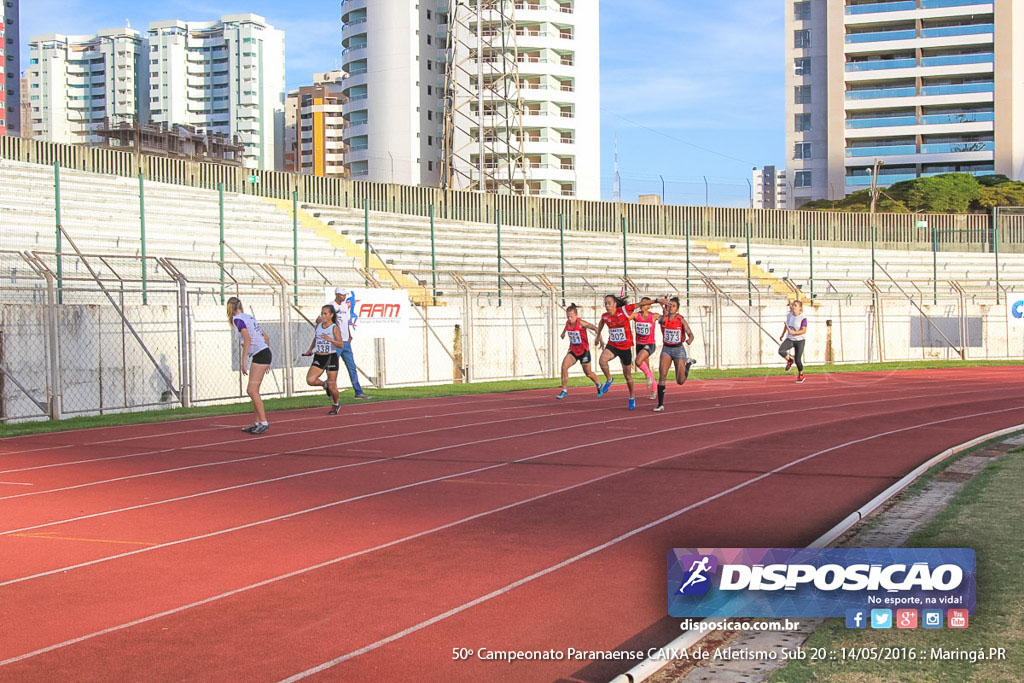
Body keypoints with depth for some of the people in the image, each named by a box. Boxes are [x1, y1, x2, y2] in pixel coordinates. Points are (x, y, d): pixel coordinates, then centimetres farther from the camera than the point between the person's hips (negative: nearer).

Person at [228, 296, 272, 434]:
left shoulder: (238, 319, -5)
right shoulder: (249, 317, 19)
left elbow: (247, 339, -18)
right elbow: (265, 337, 21)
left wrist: (243, 361, -18)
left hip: (259, 355, -8)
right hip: (265, 352, 8)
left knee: (252, 390, -10)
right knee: (253, 391, 10)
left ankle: (264, 422, -11)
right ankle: (258, 423, 11)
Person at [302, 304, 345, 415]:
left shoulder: (334, 328, -9)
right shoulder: (318, 325, 7)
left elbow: (341, 345, -16)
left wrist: (330, 339, -30)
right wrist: (310, 349, 18)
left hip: (331, 357, -5)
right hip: (318, 358, 5)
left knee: (332, 387, -1)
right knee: (310, 380, -16)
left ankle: (336, 404, 28)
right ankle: (325, 384, 15)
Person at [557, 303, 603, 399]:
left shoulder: (580, 323, -22)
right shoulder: (568, 322, -4)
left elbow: (595, 329, -25)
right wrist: (564, 332, 40)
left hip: (583, 351, -5)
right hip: (573, 350, 5)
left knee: (588, 373, 10)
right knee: (564, 367, -15)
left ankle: (599, 385, 40)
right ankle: (564, 391, -7)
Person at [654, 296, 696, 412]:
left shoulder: (681, 320, -8)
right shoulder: (663, 318, -5)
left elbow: (690, 334, -15)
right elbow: (662, 321, -30)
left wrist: (689, 340, -38)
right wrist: (665, 313, -50)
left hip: (679, 349, -1)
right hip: (666, 349, 1)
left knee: (680, 381, 3)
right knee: (662, 376, -16)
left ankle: (688, 364, 34)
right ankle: (660, 404, -10)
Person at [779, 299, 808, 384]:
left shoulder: (803, 318, -15)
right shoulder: (789, 315, 1)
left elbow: (804, 331, -19)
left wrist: (794, 332, -33)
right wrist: (782, 336, 28)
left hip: (799, 340, -4)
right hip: (790, 339, 4)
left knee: (798, 360, -2)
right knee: (781, 351, -23)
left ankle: (800, 375, 24)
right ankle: (789, 360, 8)